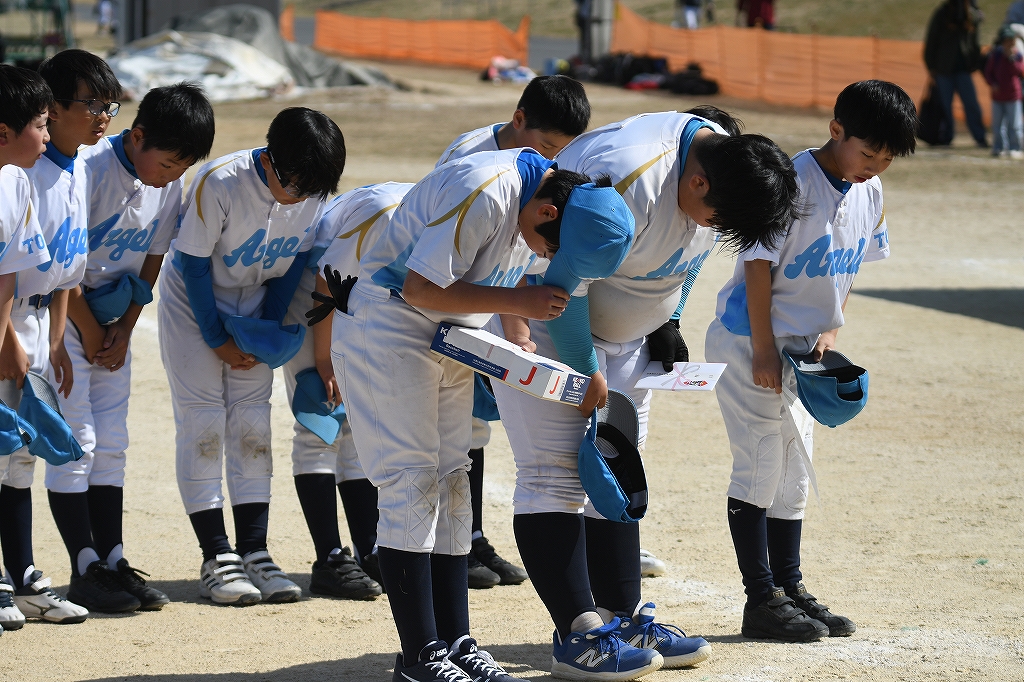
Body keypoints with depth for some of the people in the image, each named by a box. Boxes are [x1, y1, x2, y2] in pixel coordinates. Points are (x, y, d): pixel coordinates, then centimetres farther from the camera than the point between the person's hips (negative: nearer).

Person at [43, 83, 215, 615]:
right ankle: (85, 571, -6)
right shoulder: (88, 170, -25)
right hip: (62, 313, -7)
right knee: (75, 440, -8)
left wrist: (124, 329, 2)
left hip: (113, 320, 7)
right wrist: (90, 329, -11)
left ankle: (112, 561, 10)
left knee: (111, 444, 7)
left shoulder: (170, 183, -3)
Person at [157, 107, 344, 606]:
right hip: (194, 301, -4)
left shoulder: (314, 192, -16)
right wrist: (218, 340, -15)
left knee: (252, 424, -1)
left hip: (253, 304, 4)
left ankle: (253, 553, 1)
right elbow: (193, 265, -20)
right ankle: (216, 559, -7)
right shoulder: (219, 183, -30)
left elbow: (294, 263, -2)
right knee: (203, 423, -9)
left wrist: (268, 331, -8)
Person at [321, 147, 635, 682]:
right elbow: (422, 288, -26)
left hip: (450, 340, 10)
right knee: (411, 482, -11)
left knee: (450, 483, 9)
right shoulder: (484, 193, -28)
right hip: (386, 330, -10)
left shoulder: (538, 197, 1)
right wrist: (515, 301, -24)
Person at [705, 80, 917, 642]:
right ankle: (761, 600, 0)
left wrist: (830, 329, -2)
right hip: (749, 342, -8)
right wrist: (764, 351, -19)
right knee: (759, 468, -5)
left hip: (801, 348, 8)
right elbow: (759, 264, -20)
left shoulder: (871, 194, 2)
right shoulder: (793, 181, -22)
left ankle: (790, 589, 20)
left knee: (792, 472, 12)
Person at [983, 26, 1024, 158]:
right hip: (998, 95, 2)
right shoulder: (995, 55, -3)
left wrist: (1013, 60, -26)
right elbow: (988, 72, 2)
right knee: (998, 124, 8)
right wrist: (993, 84, -15)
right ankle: (999, 147, 19)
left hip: (1013, 97, -2)